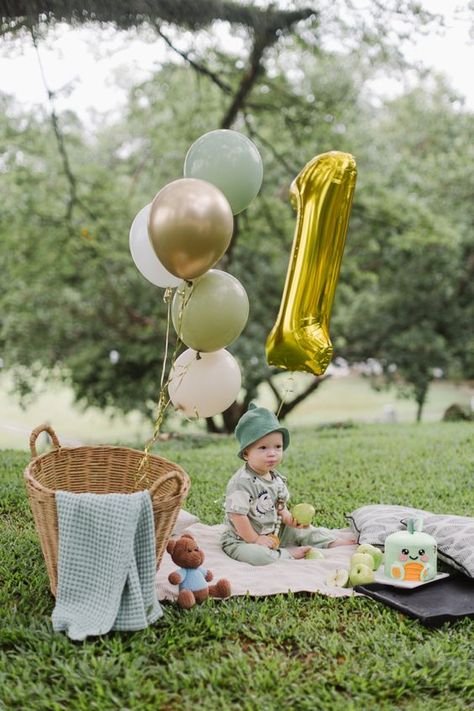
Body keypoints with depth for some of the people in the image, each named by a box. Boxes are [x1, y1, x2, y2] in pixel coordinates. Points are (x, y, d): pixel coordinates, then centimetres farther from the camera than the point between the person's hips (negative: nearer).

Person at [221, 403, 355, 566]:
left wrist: (288, 517, -4)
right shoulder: (242, 482, -25)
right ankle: (289, 554, -16)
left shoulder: (276, 478, 3)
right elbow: (237, 515, -26)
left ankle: (332, 542, 22)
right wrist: (255, 539, -21)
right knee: (258, 555, -35)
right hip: (241, 539, -8)